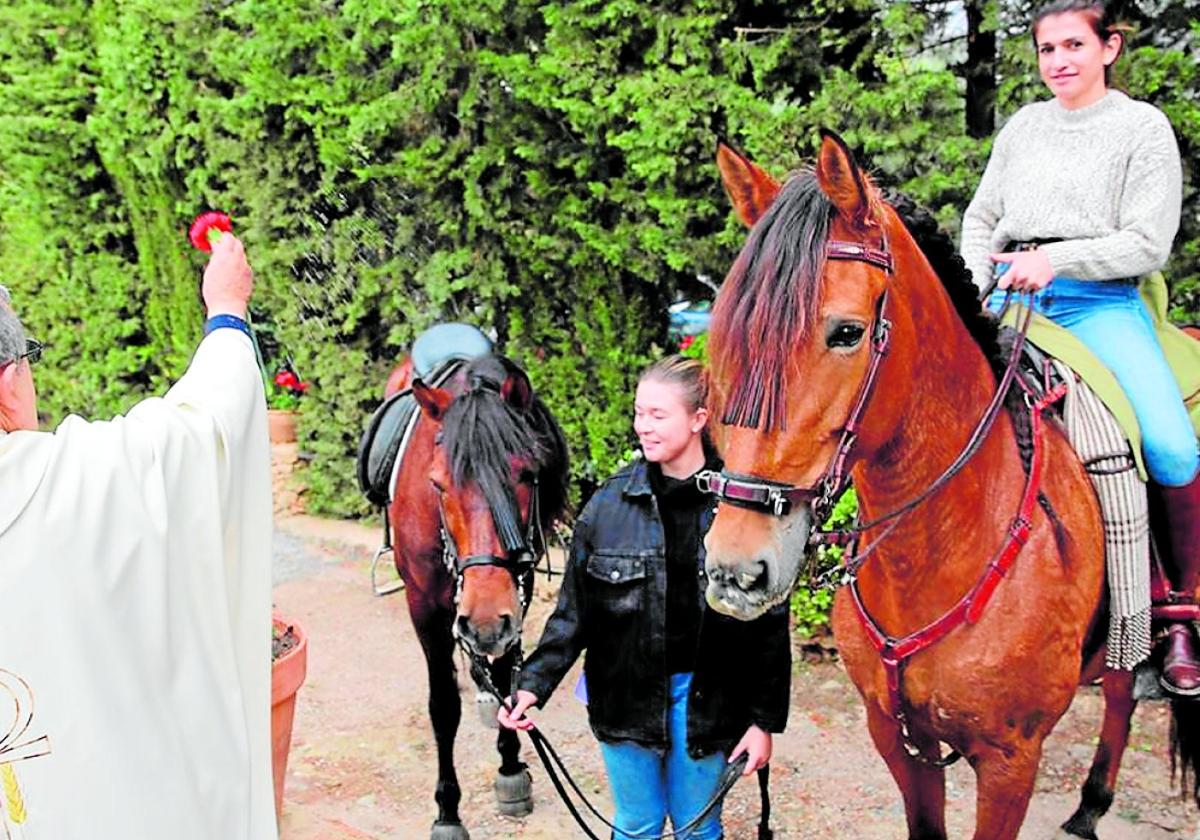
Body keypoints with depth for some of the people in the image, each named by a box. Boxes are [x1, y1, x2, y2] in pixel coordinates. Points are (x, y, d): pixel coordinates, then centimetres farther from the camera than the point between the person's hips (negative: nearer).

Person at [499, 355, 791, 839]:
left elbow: (770, 624, -4)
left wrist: (764, 720, -4)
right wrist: (534, 684, -10)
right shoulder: (610, 502, -5)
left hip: (704, 696, -1)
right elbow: (573, 610, 0)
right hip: (625, 691, 1)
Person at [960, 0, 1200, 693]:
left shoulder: (1143, 127, 4)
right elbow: (980, 219, 21)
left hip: (1101, 303, -4)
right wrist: (984, 282, 1)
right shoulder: (1024, 126, 18)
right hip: (1011, 299, 4)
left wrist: (1053, 259, -16)